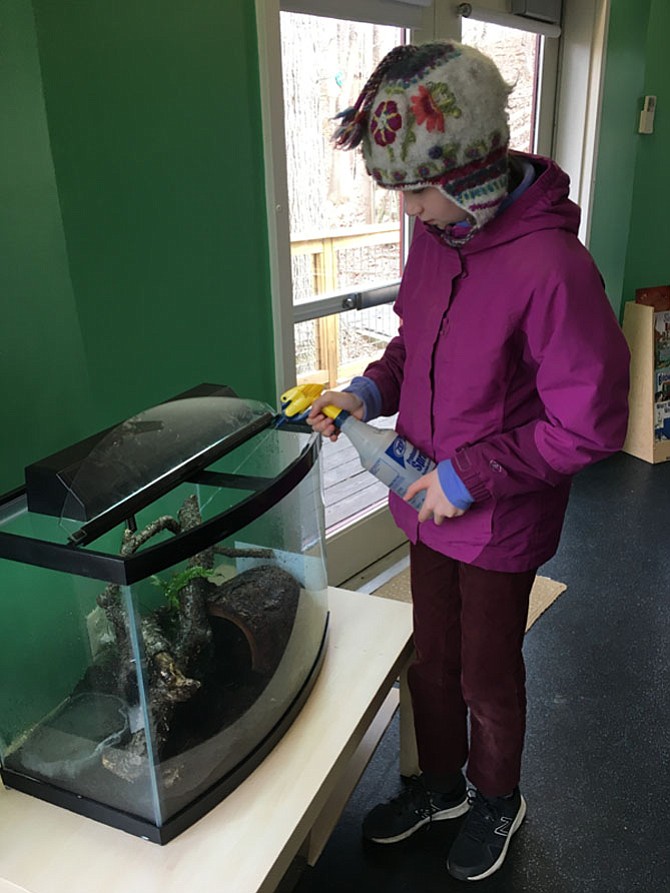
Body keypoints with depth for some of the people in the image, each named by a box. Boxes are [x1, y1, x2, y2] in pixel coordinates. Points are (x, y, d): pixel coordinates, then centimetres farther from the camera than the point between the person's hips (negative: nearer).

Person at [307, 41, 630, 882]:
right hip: (430, 501, 6)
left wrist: (473, 475, -20)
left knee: (487, 676, 16)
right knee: (431, 660, 23)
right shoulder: (434, 234, -4)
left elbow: (591, 424, -22)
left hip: (500, 520, -6)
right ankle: (439, 783, 50)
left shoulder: (552, 267, -27)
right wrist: (370, 389, -6)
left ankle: (496, 800, 47)